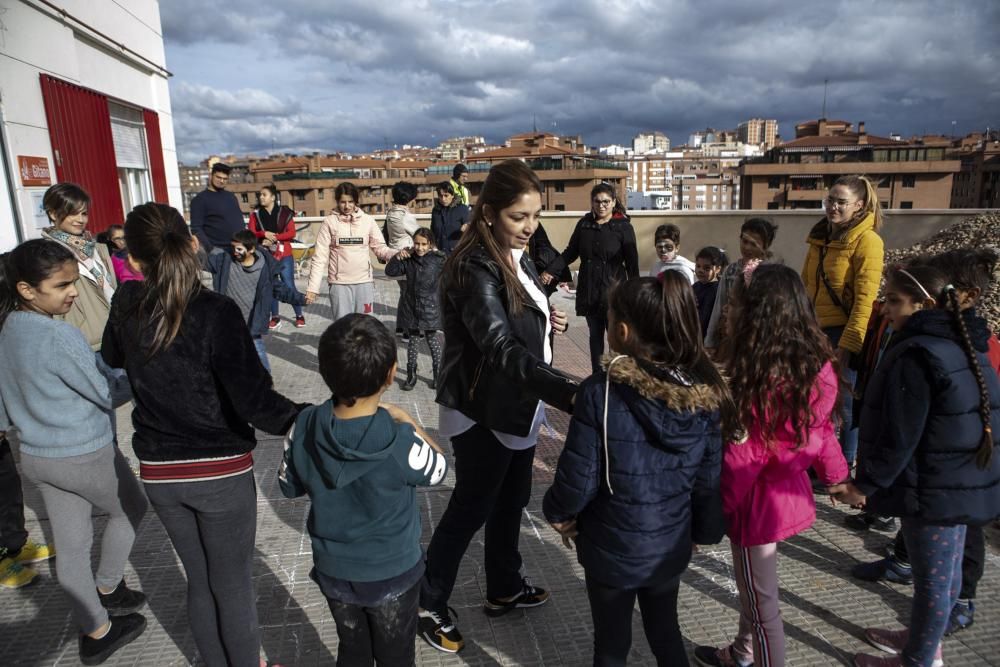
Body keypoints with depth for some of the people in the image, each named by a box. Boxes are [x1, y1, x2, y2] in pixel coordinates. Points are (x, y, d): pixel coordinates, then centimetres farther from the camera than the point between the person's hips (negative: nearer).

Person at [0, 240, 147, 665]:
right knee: (131, 509, 22)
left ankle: (95, 631, 32)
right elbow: (107, 395, -20)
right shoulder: (59, 336, -27)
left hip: (37, 456, 8)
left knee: (70, 545, 17)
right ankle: (107, 589, 37)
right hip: (85, 456, -8)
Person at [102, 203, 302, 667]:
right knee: (234, 587, 13)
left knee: (199, 581, 22)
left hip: (158, 472, 5)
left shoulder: (126, 306, -6)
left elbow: (112, 358, 17)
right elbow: (252, 399, -28)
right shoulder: (216, 311, -22)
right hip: (222, 471, -4)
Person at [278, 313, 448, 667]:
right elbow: (437, 470, -9)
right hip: (393, 573, -3)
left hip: (333, 570, 3)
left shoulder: (305, 426, -20)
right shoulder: (400, 441, -31)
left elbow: (289, 486, -3)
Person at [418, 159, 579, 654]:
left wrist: (547, 320, -3)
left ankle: (504, 589, 42)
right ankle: (428, 605, 28)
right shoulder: (474, 270, -25)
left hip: (515, 408, 9)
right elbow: (501, 348, -39)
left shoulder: (517, 258, 4)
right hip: (482, 415, -8)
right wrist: (567, 392, -51)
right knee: (471, 508, 7)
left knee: (511, 500, 21)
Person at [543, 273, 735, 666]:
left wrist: (557, 513, 1)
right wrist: (705, 531, 14)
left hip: (612, 549, -3)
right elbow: (709, 481, -4)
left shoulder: (601, 392, -26)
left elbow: (577, 480, -19)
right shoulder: (704, 396, -13)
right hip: (671, 547, 4)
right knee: (665, 632, 28)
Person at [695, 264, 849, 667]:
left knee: (762, 605, 11)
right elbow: (821, 430, 7)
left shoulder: (759, 378, -30)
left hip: (759, 502, -9)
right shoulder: (817, 364, -6)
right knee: (753, 588, 28)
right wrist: (835, 474, 24)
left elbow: (742, 461, -23)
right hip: (791, 493, 9)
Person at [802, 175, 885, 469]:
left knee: (844, 402, 4)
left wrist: (848, 344, -19)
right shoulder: (820, 236, 12)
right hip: (816, 331, 7)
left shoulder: (867, 241, -11)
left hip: (844, 333, -7)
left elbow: (865, 299, -16)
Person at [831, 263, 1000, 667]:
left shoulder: (915, 355, -23)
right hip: (966, 480, 10)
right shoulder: (963, 345, 8)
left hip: (933, 488, -10)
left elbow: (898, 436, -23)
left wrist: (866, 485, -12)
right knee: (945, 569, 22)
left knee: (931, 576, 5)